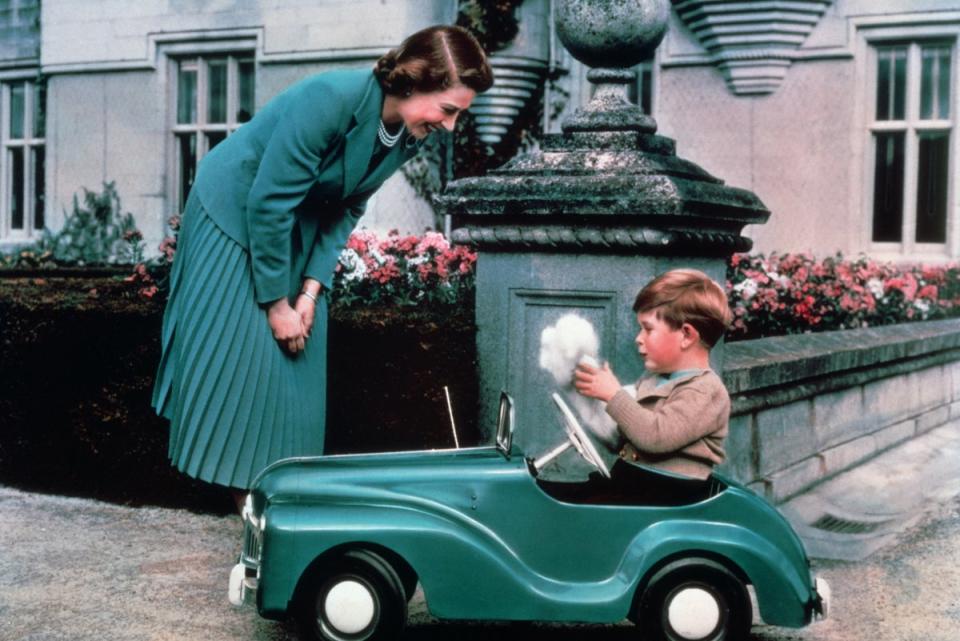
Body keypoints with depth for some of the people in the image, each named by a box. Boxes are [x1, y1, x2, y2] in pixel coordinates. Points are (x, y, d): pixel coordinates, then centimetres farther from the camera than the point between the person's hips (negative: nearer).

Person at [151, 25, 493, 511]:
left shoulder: (409, 135, -12)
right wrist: (276, 303, -22)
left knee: (296, 355, 6)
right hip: (235, 211, -6)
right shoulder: (332, 100, -33)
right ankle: (244, 485, 7)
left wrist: (311, 290, -12)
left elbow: (347, 208, -3)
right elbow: (269, 202, -29)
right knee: (238, 349, -4)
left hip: (299, 228, 7)